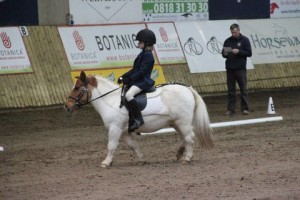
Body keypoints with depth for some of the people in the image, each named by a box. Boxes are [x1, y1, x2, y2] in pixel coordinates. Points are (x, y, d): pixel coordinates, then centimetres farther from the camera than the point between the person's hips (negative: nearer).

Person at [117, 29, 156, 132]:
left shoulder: (148, 56, -12)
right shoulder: (142, 54, 18)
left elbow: (141, 71, -20)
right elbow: (134, 69, 21)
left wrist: (129, 79, -23)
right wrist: (123, 77, 10)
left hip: (143, 82, -11)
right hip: (137, 81, 11)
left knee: (128, 95, -33)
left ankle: (138, 119, -34)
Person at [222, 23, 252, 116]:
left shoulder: (244, 40, 1)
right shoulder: (228, 41, 11)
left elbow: (249, 53, -4)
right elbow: (223, 54, 15)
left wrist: (238, 52, -16)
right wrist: (225, 53, -8)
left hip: (240, 69, -3)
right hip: (230, 69, 3)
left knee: (243, 89, -2)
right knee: (231, 90, 4)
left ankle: (245, 108, 1)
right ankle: (231, 109, 7)